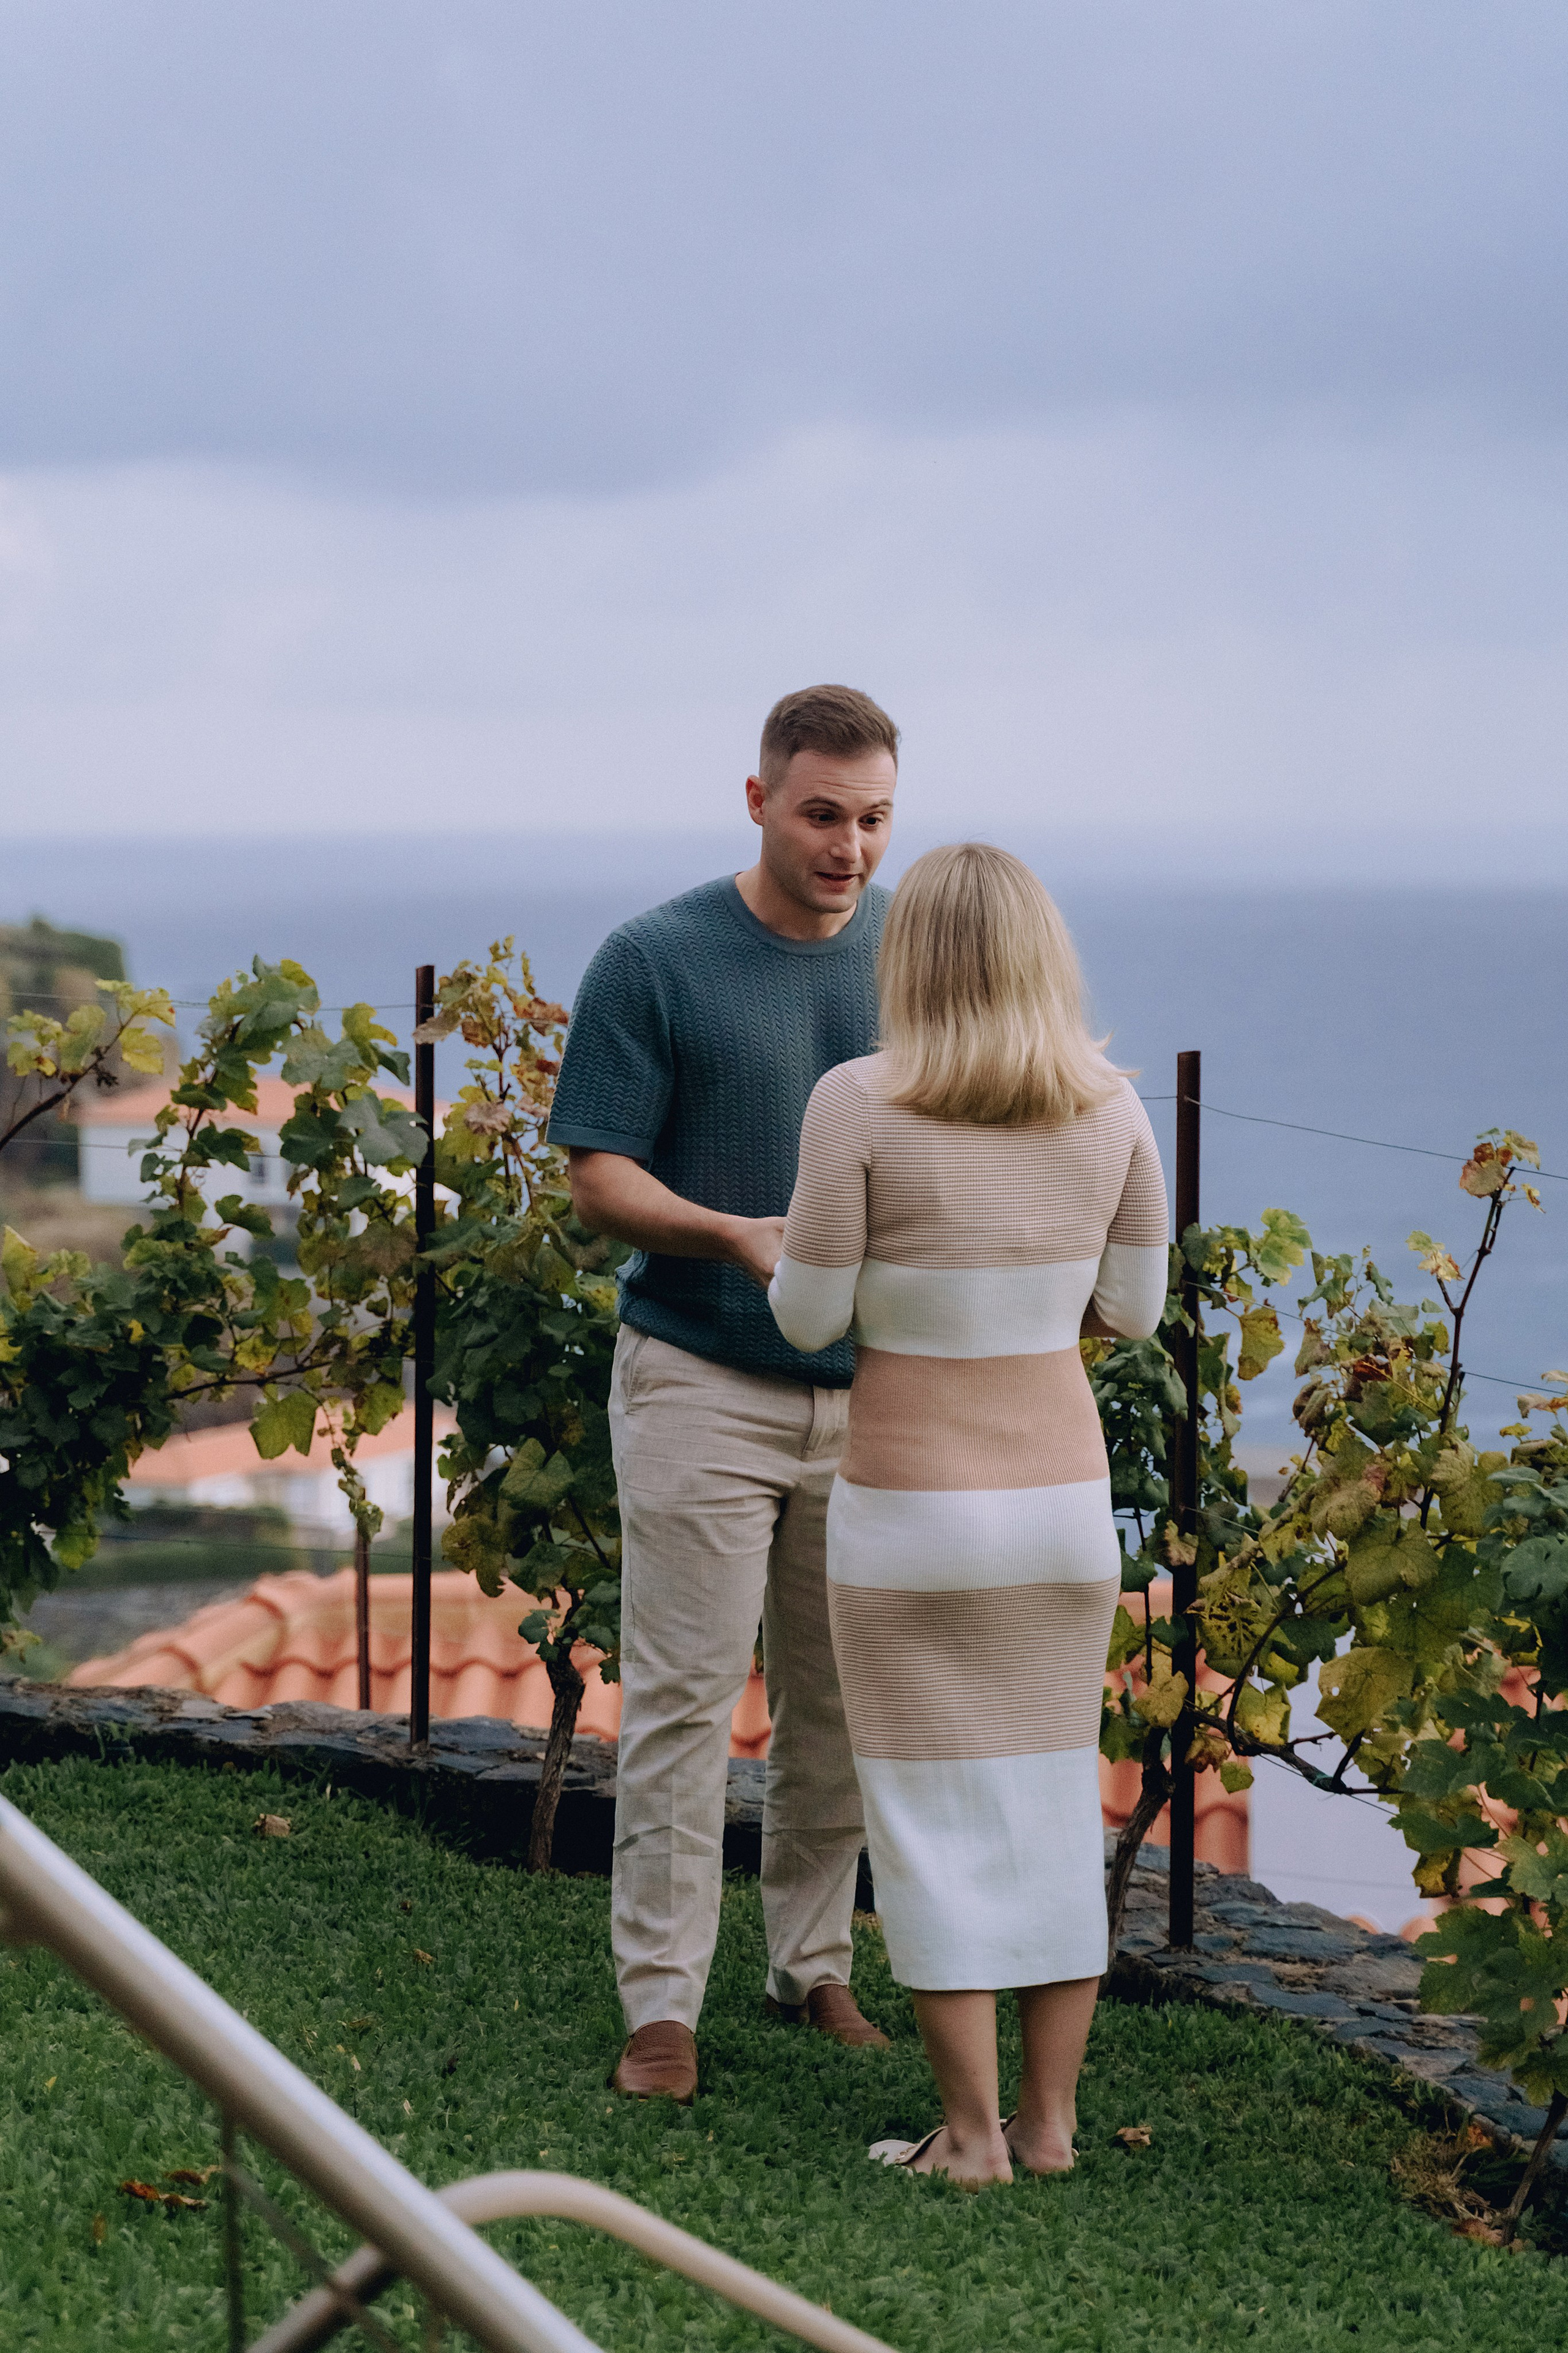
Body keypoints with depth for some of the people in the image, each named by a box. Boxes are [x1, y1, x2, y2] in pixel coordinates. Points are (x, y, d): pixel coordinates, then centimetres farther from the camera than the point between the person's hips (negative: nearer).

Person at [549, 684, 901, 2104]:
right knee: (685, 1695, -4)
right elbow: (599, 1181, -6)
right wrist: (739, 1234, -23)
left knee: (845, 1698, 10)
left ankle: (815, 1965, 24)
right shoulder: (654, 962, -5)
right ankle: (662, 2003, 2)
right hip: (704, 1386, -4)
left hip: (875, 1389, 4)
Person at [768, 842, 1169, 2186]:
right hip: (1063, 1500, 4)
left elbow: (809, 1318, -8)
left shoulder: (859, 1104, -15)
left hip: (908, 1516, -4)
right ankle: (1050, 2117, 19)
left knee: (932, 1815, 6)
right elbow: (1134, 1307, 7)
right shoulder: (1111, 1106, -4)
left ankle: (972, 2132, 9)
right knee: (1052, 1799, 15)